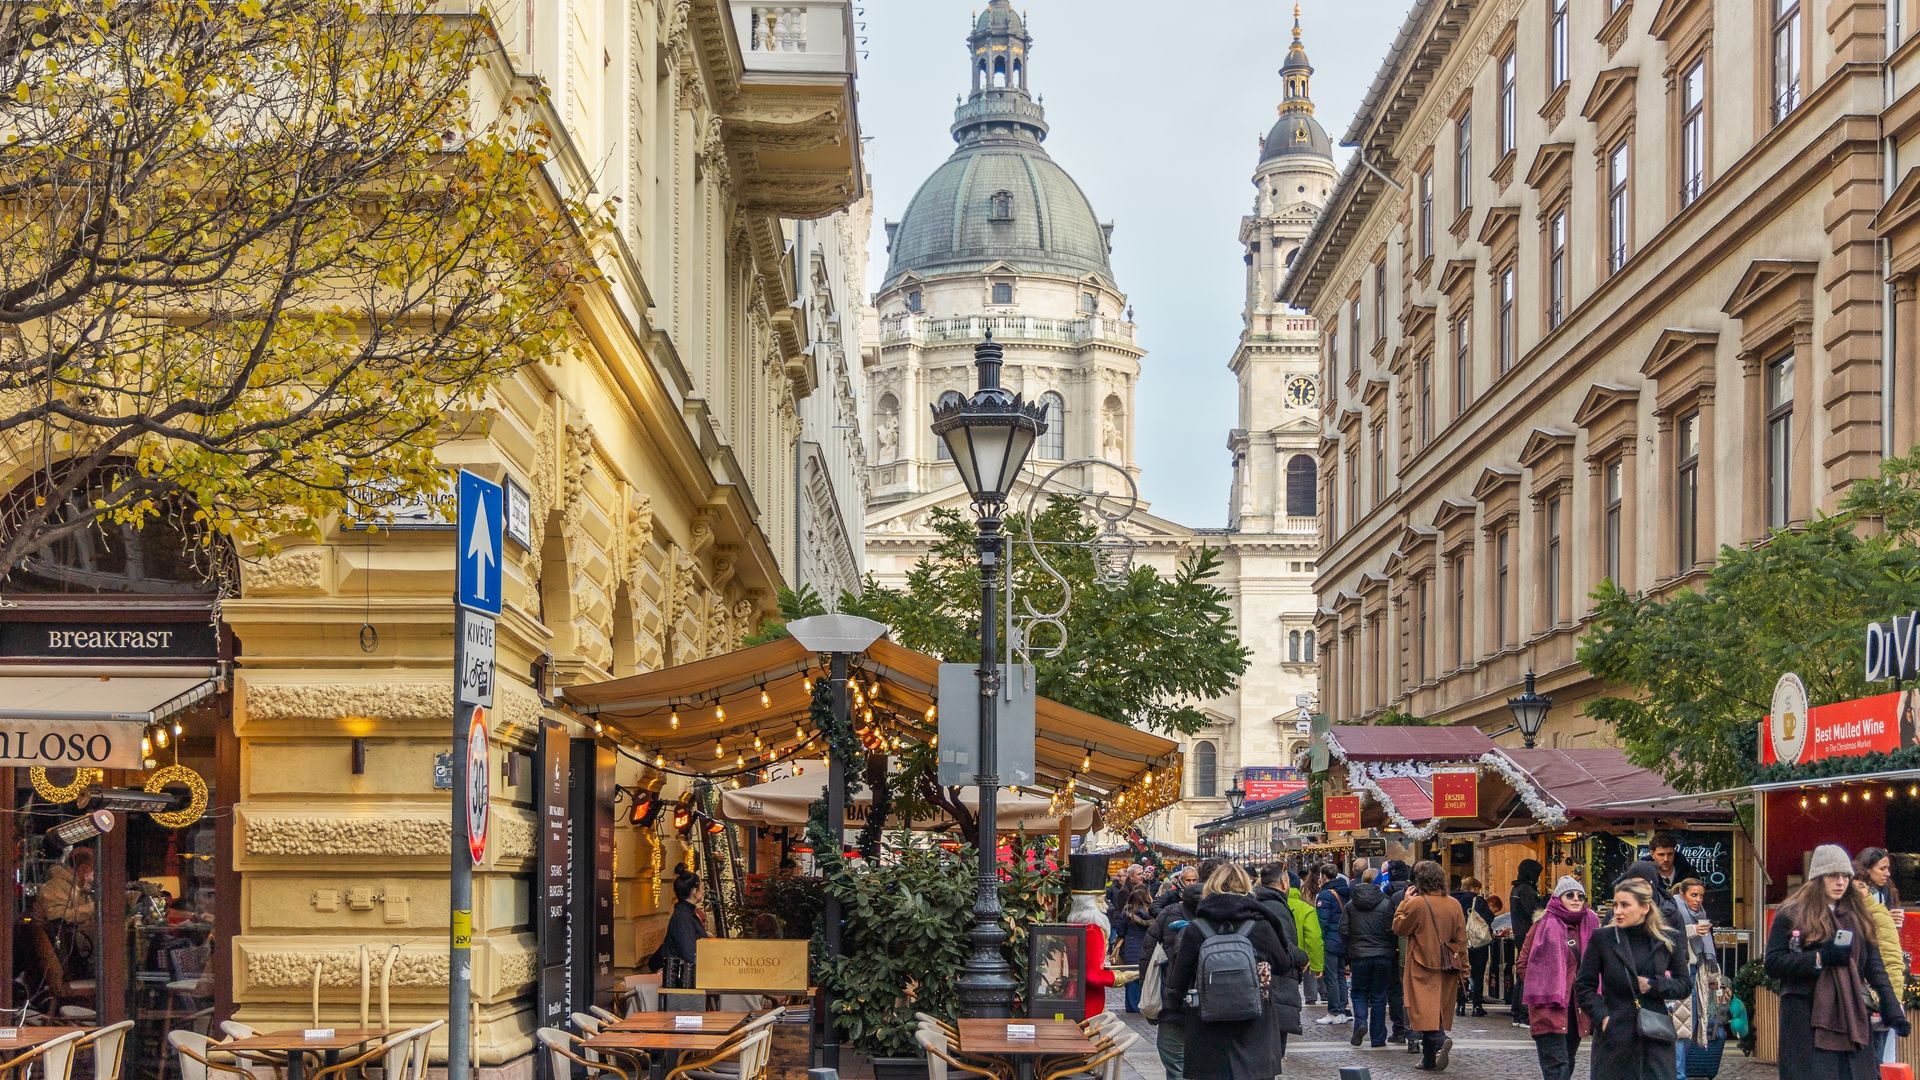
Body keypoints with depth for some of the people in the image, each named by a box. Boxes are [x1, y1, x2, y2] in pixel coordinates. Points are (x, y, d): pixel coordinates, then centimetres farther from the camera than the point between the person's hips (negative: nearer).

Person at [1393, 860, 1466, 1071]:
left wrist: (1404, 902, 5)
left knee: (1425, 1010, -7)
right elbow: (1461, 939, 8)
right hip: (1447, 967, 5)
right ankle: (1430, 1060, 16)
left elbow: (1399, 927, -2)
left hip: (1423, 968, -5)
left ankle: (1440, 1041, -33)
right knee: (1438, 1011, 12)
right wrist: (1462, 965, 15)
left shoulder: (1416, 903, -12)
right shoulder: (1454, 905, 4)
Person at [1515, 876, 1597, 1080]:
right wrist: (1540, 989, -5)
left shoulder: (1589, 926, 10)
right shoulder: (1545, 925, -5)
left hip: (1577, 1010, 6)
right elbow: (1522, 963, -1)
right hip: (1549, 1008, -6)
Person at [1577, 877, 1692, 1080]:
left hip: (1655, 1038, 1)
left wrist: (1654, 986, -6)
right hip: (1614, 1037, -1)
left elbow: (1684, 984, 12)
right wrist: (1601, 1016, -8)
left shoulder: (1668, 940, 6)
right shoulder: (1602, 938, 1)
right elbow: (1583, 985, 5)